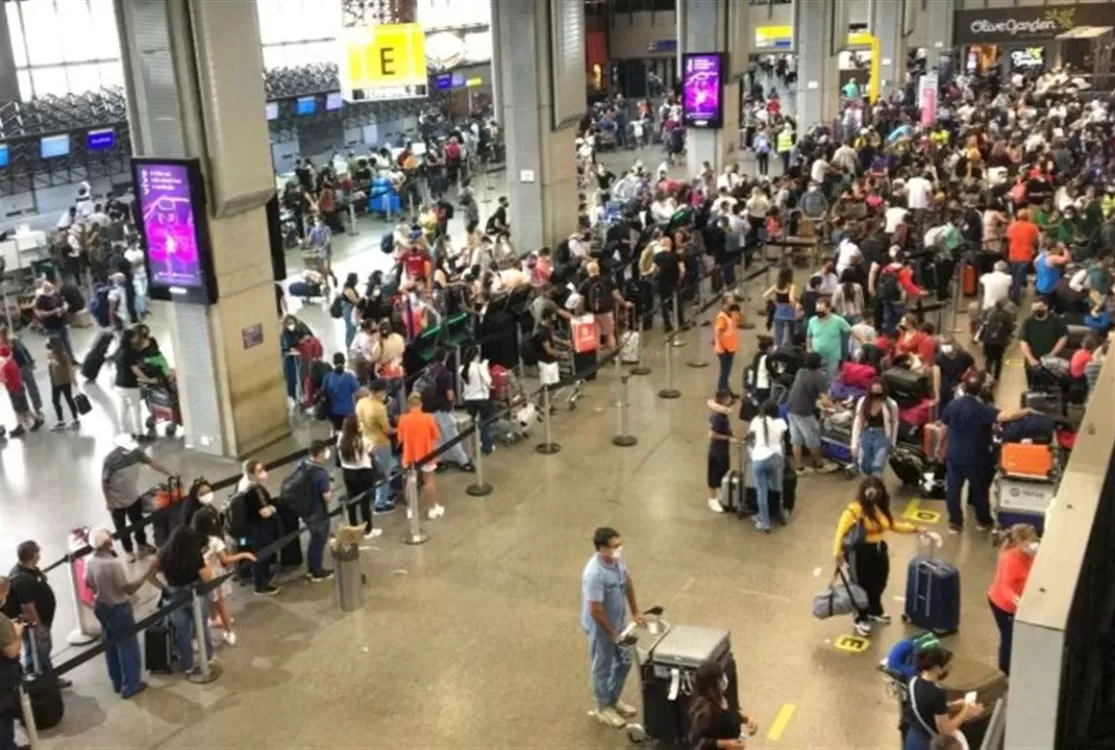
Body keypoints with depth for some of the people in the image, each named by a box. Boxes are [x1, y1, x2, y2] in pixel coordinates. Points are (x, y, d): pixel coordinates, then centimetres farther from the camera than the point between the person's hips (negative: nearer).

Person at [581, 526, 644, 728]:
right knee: (602, 667, 14)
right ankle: (603, 707, 36)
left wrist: (635, 611, 11)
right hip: (600, 628, -8)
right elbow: (595, 610, -29)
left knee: (624, 661, 23)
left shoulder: (617, 559, -11)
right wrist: (613, 634, -18)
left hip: (619, 621, 8)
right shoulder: (594, 574, -35)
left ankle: (614, 699, 45)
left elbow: (627, 581, 8)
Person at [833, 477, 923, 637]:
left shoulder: (882, 508, 3)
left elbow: (893, 524, 18)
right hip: (860, 552, -7)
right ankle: (861, 619, 24)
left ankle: (875, 611, 48)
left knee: (879, 583, 22)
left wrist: (915, 529, 13)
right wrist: (838, 553, -31)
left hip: (879, 550, 7)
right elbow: (841, 531, -22)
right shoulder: (854, 509, -19)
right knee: (862, 586, 5)